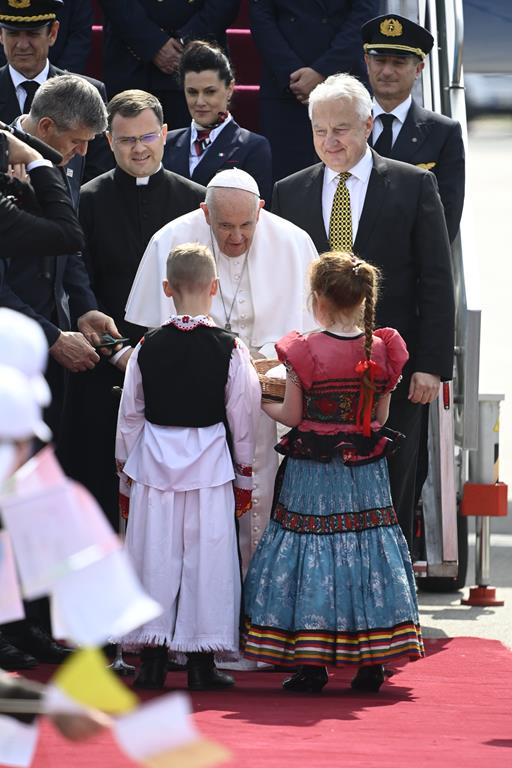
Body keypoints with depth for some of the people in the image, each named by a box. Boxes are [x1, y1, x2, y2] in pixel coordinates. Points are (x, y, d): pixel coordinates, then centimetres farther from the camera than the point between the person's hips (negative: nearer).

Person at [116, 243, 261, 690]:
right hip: (211, 463, -2)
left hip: (154, 460, 2)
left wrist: (126, 469, 17)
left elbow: (130, 414, 5)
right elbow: (243, 417, -1)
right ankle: (201, 663, 3)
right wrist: (244, 476, 10)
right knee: (206, 556, 2)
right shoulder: (229, 350, -7)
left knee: (156, 553, 6)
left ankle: (152, 660, 8)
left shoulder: (148, 348, -2)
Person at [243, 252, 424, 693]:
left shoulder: (305, 352, -12)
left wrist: (261, 403, 13)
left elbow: (292, 416, -6)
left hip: (313, 472, -3)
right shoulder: (381, 350, -2)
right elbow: (381, 416, 5)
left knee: (311, 550, 2)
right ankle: (371, 662, 9)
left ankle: (311, 665, 0)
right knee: (365, 544, 9)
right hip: (365, 473, 3)